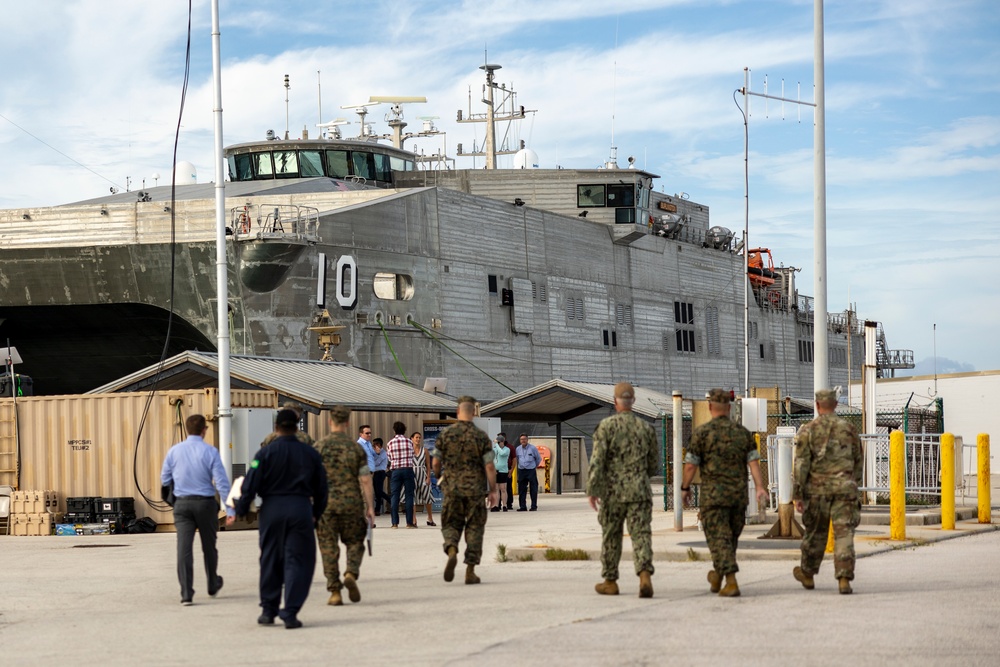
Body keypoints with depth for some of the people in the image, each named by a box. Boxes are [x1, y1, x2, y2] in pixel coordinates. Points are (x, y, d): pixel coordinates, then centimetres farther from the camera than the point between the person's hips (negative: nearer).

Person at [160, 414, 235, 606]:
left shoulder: (174, 451, 0)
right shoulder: (210, 452, -7)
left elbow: (165, 479, 9)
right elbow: (221, 481, -10)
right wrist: (230, 509, -7)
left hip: (182, 504, 1)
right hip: (206, 503, -1)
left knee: (184, 548, -4)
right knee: (209, 546, 17)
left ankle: (186, 594, -13)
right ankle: (213, 585, 35)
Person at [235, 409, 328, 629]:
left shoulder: (265, 453, -4)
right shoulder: (310, 453, 3)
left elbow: (250, 485, -6)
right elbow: (321, 487, 10)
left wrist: (241, 510, 7)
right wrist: (316, 514, 22)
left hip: (271, 509, 0)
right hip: (301, 510, 0)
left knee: (270, 561, 12)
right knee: (297, 561, 2)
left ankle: (268, 610, 18)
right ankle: (290, 613, -5)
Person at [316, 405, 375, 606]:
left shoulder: (320, 446, -2)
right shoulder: (356, 448, 1)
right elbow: (365, 480, -2)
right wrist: (370, 507, 3)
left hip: (326, 504, -1)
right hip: (352, 502, 1)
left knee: (328, 548, 4)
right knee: (354, 542, 15)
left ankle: (335, 592, 0)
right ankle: (351, 573, -11)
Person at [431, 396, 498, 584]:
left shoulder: (445, 434, -3)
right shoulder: (481, 437, -6)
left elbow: (436, 463, 1)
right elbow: (489, 466, -9)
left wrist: (439, 479, 22)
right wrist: (493, 491, -1)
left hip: (452, 489, 1)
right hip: (475, 489, -1)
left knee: (451, 525, 13)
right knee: (474, 528, 9)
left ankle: (451, 552, -17)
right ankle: (470, 571, 7)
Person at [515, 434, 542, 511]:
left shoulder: (533, 448, -4)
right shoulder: (518, 449, 9)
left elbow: (538, 458, 9)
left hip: (531, 471, -4)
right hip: (521, 471, 4)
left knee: (533, 489, -3)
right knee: (521, 490, 3)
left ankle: (534, 506, 1)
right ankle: (522, 506, 8)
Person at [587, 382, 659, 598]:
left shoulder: (606, 426, -4)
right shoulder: (646, 428, 7)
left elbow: (597, 459, -13)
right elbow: (654, 466, 13)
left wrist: (592, 490, -12)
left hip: (613, 491, -2)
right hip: (640, 491, 2)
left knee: (611, 536, 12)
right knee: (641, 534, -4)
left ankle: (610, 582, 21)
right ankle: (645, 576, -24)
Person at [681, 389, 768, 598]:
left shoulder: (702, 432, -6)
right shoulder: (743, 432, 5)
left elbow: (690, 465, -5)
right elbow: (753, 462, -4)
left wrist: (685, 488, 8)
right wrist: (760, 487, -9)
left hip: (713, 494, -4)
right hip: (739, 494, 4)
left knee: (719, 539, -3)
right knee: (731, 537, 18)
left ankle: (731, 582, -13)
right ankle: (718, 576, 33)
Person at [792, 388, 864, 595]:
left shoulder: (808, 430, -3)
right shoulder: (848, 428, 6)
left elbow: (801, 465, -7)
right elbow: (858, 462, 15)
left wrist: (797, 495, -4)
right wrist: (854, 485, 28)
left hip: (818, 489, -1)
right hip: (844, 488, 1)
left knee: (815, 532, 14)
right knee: (844, 533, -3)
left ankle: (808, 574, 30)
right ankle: (844, 579, -12)